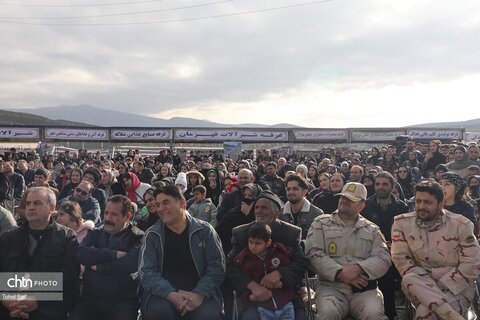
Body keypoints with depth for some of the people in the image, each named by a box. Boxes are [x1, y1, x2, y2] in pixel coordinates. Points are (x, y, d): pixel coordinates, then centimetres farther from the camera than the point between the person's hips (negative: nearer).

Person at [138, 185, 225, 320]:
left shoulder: (205, 230, 4)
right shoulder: (152, 235, 6)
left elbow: (217, 266, 0)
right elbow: (147, 271, -4)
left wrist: (200, 294, -17)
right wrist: (171, 295, -20)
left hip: (200, 291, 0)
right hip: (163, 292, 1)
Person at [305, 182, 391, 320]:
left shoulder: (372, 229, 18)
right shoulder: (321, 223, 12)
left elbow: (383, 258, 5)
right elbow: (314, 254, -1)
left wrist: (358, 268, -12)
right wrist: (340, 273, -12)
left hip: (364, 288, 1)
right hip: (331, 286, -1)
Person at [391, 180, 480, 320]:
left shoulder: (461, 224, -6)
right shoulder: (402, 223, -2)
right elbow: (401, 258, -5)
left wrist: (440, 286, -16)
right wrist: (421, 283, -19)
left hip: (455, 285, -3)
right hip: (420, 282, 4)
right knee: (409, 280, -34)